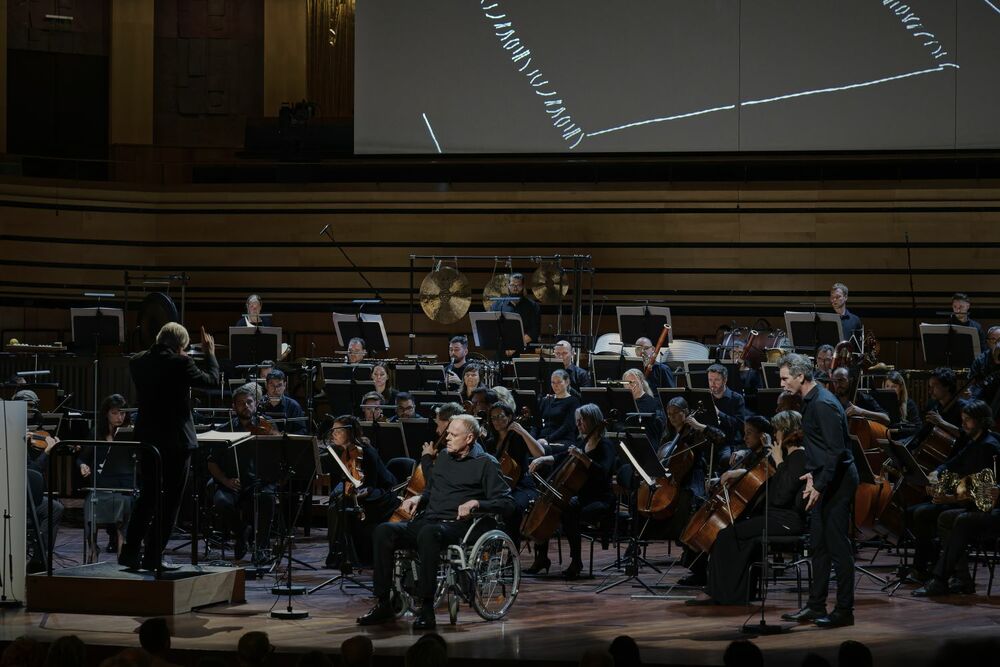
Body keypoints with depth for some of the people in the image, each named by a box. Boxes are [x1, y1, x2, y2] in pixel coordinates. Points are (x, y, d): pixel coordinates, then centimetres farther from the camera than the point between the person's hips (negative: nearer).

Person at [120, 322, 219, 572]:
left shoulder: (138, 362, 3)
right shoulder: (180, 364, -15)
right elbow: (212, 380, -5)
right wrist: (210, 353, 10)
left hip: (147, 437, 6)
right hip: (176, 440, -6)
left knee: (147, 497, 16)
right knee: (170, 500, 3)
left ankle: (130, 551, 13)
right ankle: (153, 556, 2)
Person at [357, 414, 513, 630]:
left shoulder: (485, 464, 3)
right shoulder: (443, 458, 23)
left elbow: (505, 503, -4)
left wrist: (475, 503, -19)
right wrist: (418, 499, 13)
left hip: (456, 525, -7)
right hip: (427, 520, 7)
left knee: (428, 533, -41)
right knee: (384, 531, -20)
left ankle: (426, 608, -38)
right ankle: (383, 604, -18)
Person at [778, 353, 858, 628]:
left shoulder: (824, 405, -19)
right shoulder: (809, 402, 11)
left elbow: (837, 450, -23)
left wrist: (819, 485, -24)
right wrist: (812, 473, 10)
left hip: (837, 481, -10)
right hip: (823, 480, 10)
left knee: (838, 544, -5)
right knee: (818, 544, 14)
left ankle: (844, 610, 1)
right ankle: (816, 606, 21)